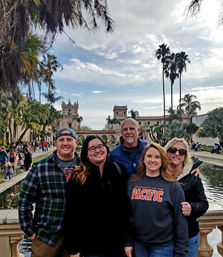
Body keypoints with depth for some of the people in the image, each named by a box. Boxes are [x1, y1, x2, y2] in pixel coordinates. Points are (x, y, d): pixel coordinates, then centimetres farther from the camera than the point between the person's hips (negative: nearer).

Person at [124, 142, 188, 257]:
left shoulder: (173, 186, -8)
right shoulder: (132, 182, -1)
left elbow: (180, 219, -6)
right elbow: (127, 213, 4)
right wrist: (128, 242, 3)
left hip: (164, 246, -2)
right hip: (139, 244, 3)